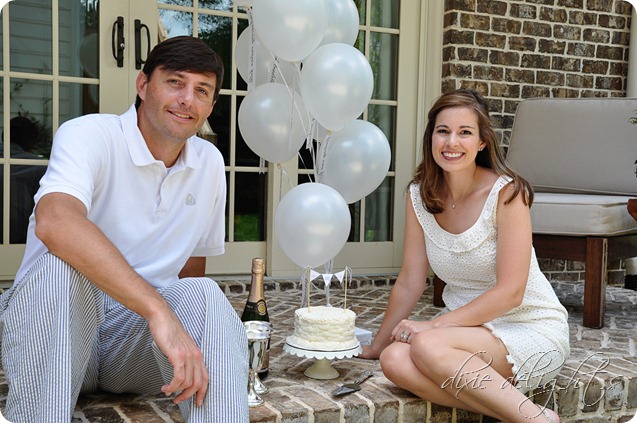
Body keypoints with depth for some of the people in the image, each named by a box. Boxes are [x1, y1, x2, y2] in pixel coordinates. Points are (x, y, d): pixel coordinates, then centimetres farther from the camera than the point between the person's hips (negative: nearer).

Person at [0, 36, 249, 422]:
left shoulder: (210, 164, 6)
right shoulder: (89, 136, -13)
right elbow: (54, 222, -36)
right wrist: (158, 310, -43)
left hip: (136, 338, 4)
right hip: (51, 331, -3)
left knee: (204, 295, -27)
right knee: (61, 265, -34)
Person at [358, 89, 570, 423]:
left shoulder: (506, 192, -16)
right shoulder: (419, 195, -1)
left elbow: (510, 293, -18)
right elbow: (409, 284, 4)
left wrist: (434, 325, -20)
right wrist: (375, 347, 7)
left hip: (531, 328, -5)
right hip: (469, 326, 5)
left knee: (426, 346, -31)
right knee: (395, 359, -24)